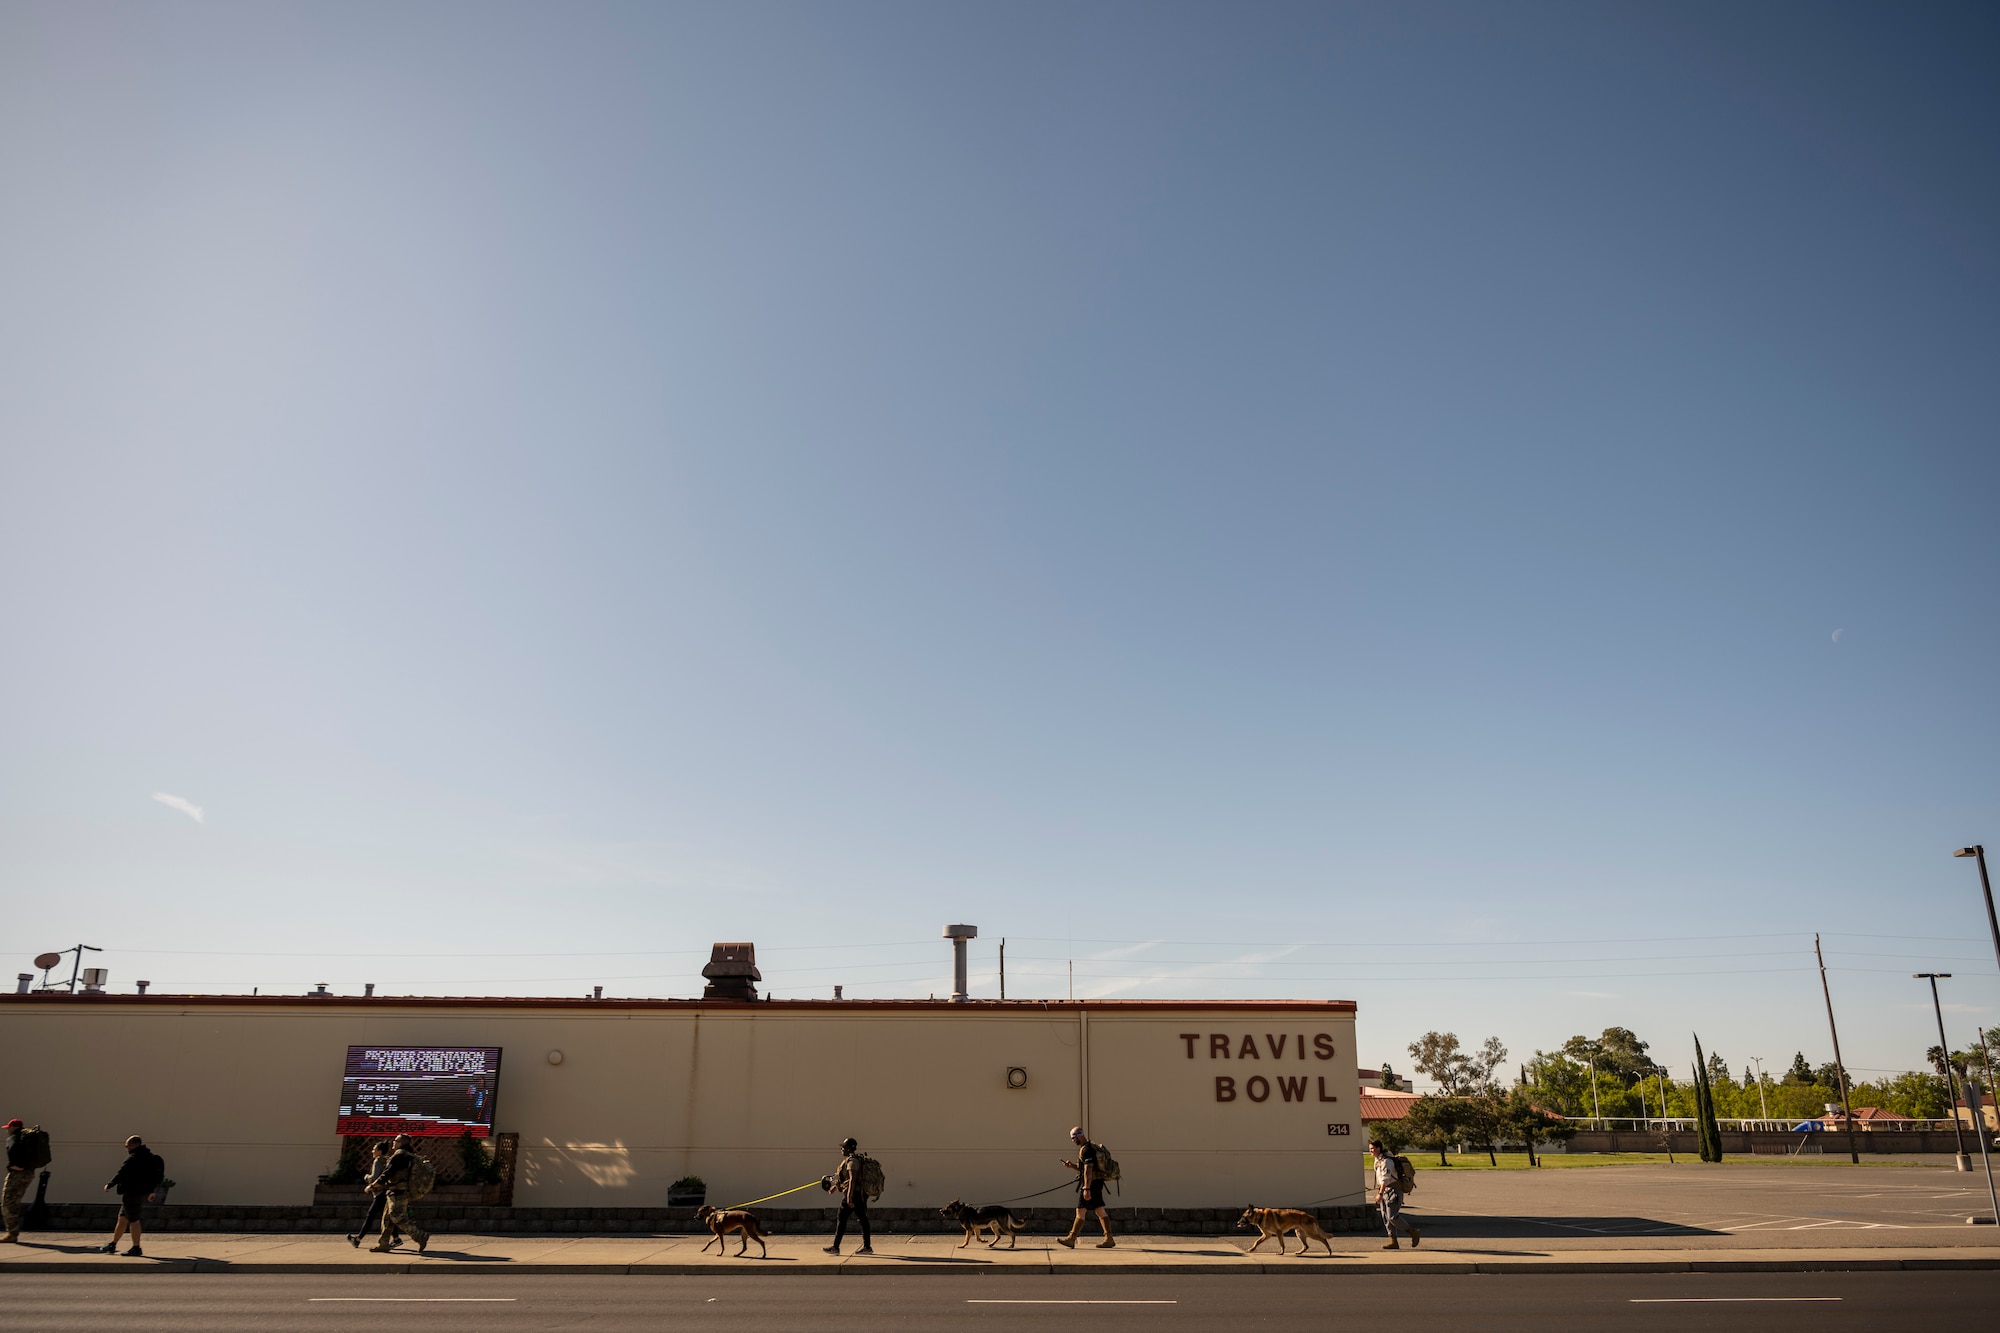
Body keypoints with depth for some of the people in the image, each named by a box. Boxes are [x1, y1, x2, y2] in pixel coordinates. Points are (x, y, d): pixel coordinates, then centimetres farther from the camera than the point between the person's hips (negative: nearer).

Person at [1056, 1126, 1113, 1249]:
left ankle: (1071, 1240, 0)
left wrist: (1086, 1189, -26)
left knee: (1080, 1211, -4)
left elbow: (1088, 1170, -23)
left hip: (1090, 1183, -10)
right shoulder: (1092, 1147, 17)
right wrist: (1072, 1165, 12)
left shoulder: (1086, 1149, -15)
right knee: (1100, 1211, 8)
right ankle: (1109, 1239, 7)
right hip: (1097, 1183, 10)